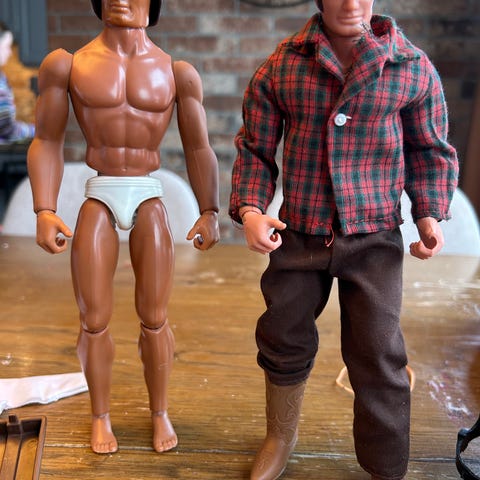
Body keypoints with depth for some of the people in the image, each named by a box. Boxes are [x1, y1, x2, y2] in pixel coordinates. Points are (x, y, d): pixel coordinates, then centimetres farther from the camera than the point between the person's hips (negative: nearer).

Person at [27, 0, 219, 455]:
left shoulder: (177, 72, 1)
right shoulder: (67, 64, 1)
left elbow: (198, 150, 3)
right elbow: (47, 143, 1)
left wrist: (209, 213, -5)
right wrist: (45, 212, -10)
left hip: (150, 198, 0)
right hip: (98, 197, 0)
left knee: (154, 318, 4)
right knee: (94, 320, 3)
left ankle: (160, 413, 24)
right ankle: (100, 416, 25)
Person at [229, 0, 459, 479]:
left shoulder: (413, 66, -3)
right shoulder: (280, 66, -3)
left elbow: (430, 151, 7)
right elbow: (254, 148, 2)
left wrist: (430, 213, -7)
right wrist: (249, 209, -13)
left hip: (375, 240, -1)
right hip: (299, 236, 2)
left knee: (378, 358, 2)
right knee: (284, 341, 15)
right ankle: (281, 436, 43)